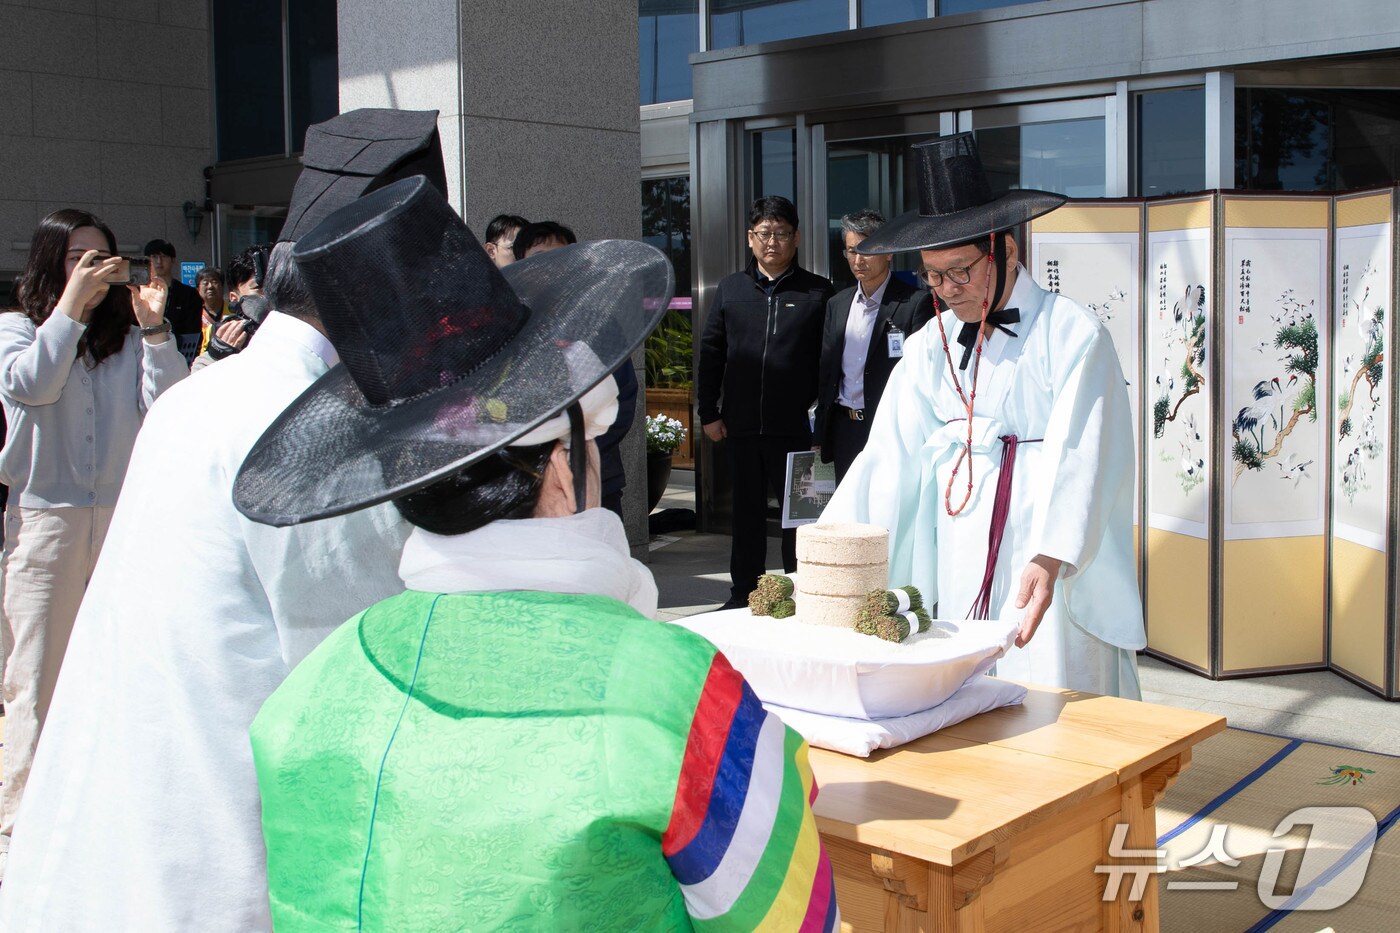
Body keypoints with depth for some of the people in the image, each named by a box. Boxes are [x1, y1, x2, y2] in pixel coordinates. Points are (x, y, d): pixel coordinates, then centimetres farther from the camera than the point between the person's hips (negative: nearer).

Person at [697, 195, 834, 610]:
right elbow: (710, 353, 11)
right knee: (746, 513, 12)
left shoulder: (816, 292, 2)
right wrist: (708, 412, 6)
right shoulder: (731, 289, 10)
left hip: (795, 427, -3)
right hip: (741, 425, 3)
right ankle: (742, 594, 22)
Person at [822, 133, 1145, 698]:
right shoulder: (930, 348, 7)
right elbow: (888, 459, 1)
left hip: (1055, 572, -4)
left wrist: (1049, 561, -32)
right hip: (960, 579, 4)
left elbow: (1078, 460, -17)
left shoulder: (1073, 335, -7)